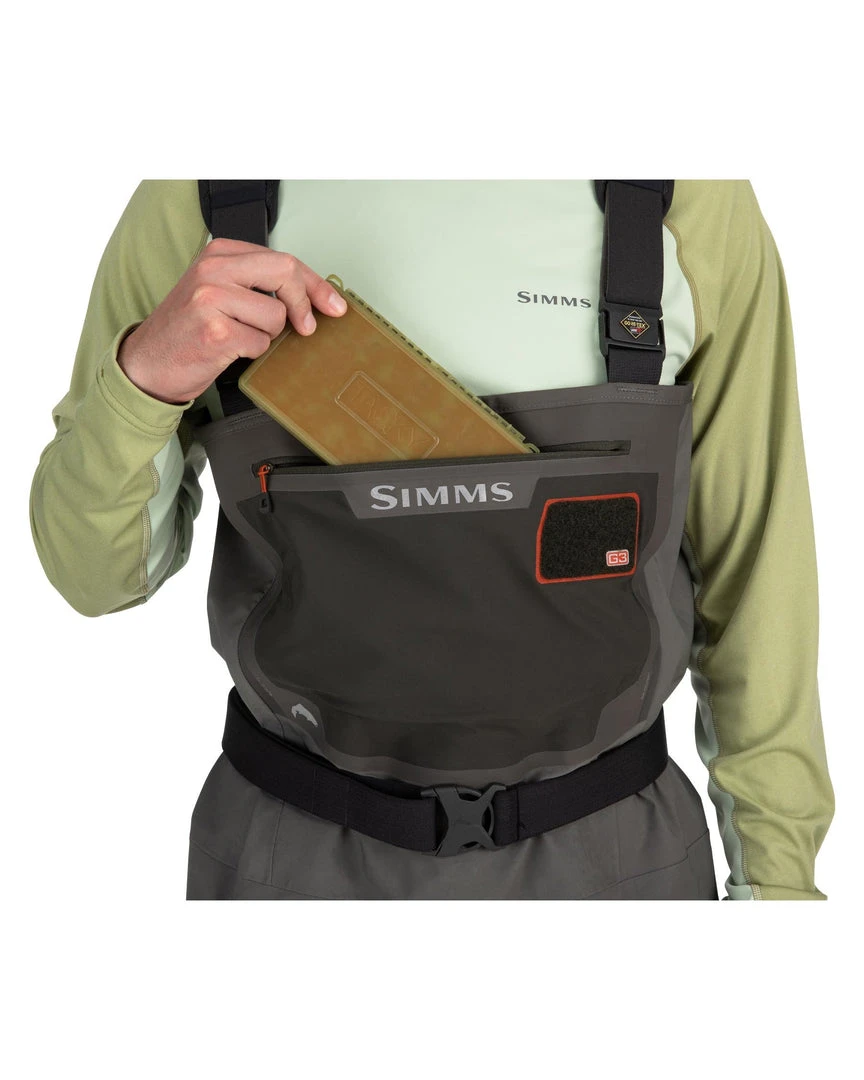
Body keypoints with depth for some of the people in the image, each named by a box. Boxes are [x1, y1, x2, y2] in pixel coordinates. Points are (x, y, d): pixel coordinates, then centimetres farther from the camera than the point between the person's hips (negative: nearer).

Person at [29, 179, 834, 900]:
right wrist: (145, 370, -24)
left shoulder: (693, 205, -10)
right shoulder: (195, 206, -8)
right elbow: (97, 570, -4)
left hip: (604, 847, 0)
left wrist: (779, 872, 1)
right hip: (293, 849, 1)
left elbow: (754, 553, -3)